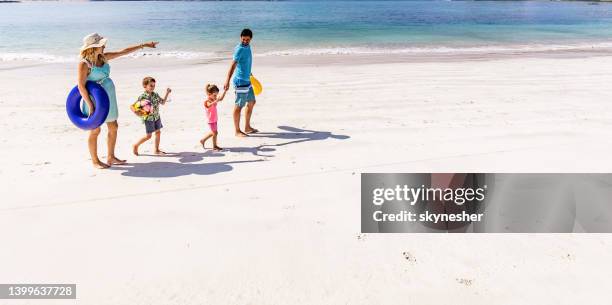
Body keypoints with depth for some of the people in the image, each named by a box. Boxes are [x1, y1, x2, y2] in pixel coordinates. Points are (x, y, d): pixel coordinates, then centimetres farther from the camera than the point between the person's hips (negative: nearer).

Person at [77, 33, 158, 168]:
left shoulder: (103, 57, 4)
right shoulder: (84, 64, -16)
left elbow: (124, 51, 9)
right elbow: (81, 86, -18)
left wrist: (144, 45, 9)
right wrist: (90, 105, -21)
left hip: (109, 97, 8)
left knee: (113, 127, 13)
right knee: (95, 130, 4)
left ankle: (111, 157, 27)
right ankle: (95, 161, 19)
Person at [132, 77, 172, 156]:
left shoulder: (155, 95, 4)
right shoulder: (142, 97, -14)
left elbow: (163, 102, 14)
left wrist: (167, 93, 5)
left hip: (157, 117, 6)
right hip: (148, 118, -6)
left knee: (158, 132, 10)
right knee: (148, 135, -2)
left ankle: (157, 150, 22)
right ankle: (136, 145, 19)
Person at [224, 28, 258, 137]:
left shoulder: (247, 46, 8)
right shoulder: (239, 49, -19)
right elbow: (233, 65, -30)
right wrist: (227, 80, -40)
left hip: (247, 80, 10)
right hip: (241, 81, -10)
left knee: (251, 102, 18)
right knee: (239, 106, -1)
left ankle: (247, 127, 30)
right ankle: (237, 131, 10)